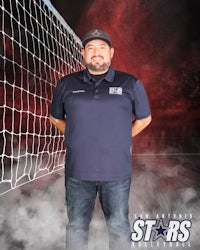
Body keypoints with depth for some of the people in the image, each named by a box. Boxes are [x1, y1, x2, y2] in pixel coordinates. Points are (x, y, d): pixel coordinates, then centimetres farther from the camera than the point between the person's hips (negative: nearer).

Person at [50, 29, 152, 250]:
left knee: (118, 226, 12)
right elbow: (56, 118, 17)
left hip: (117, 172, -1)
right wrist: (77, 138, 8)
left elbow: (144, 118, 12)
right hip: (77, 171, 1)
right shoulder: (66, 84, 4)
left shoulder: (131, 84, 0)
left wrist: (121, 139, 6)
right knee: (76, 226, 14)